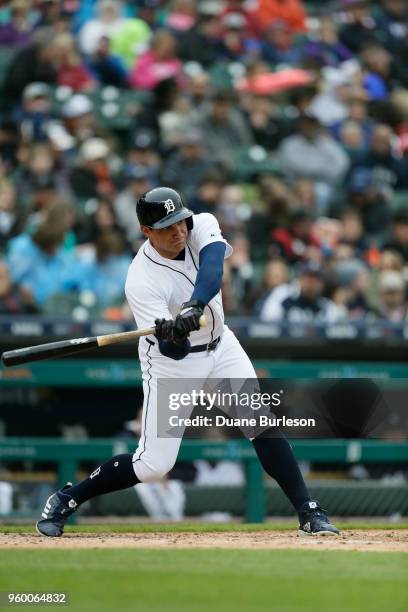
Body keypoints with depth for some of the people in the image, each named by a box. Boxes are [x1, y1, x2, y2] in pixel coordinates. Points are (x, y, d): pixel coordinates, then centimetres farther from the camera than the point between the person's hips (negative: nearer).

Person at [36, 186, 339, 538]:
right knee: (154, 465, -5)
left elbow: (212, 266, -38)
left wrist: (195, 306, -55)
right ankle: (65, 501, 12)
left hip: (220, 347, 5)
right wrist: (173, 334, -56)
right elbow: (172, 350, -33)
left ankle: (308, 512, -8)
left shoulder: (201, 227, -16)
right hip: (172, 363, -5)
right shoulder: (142, 281, -28)